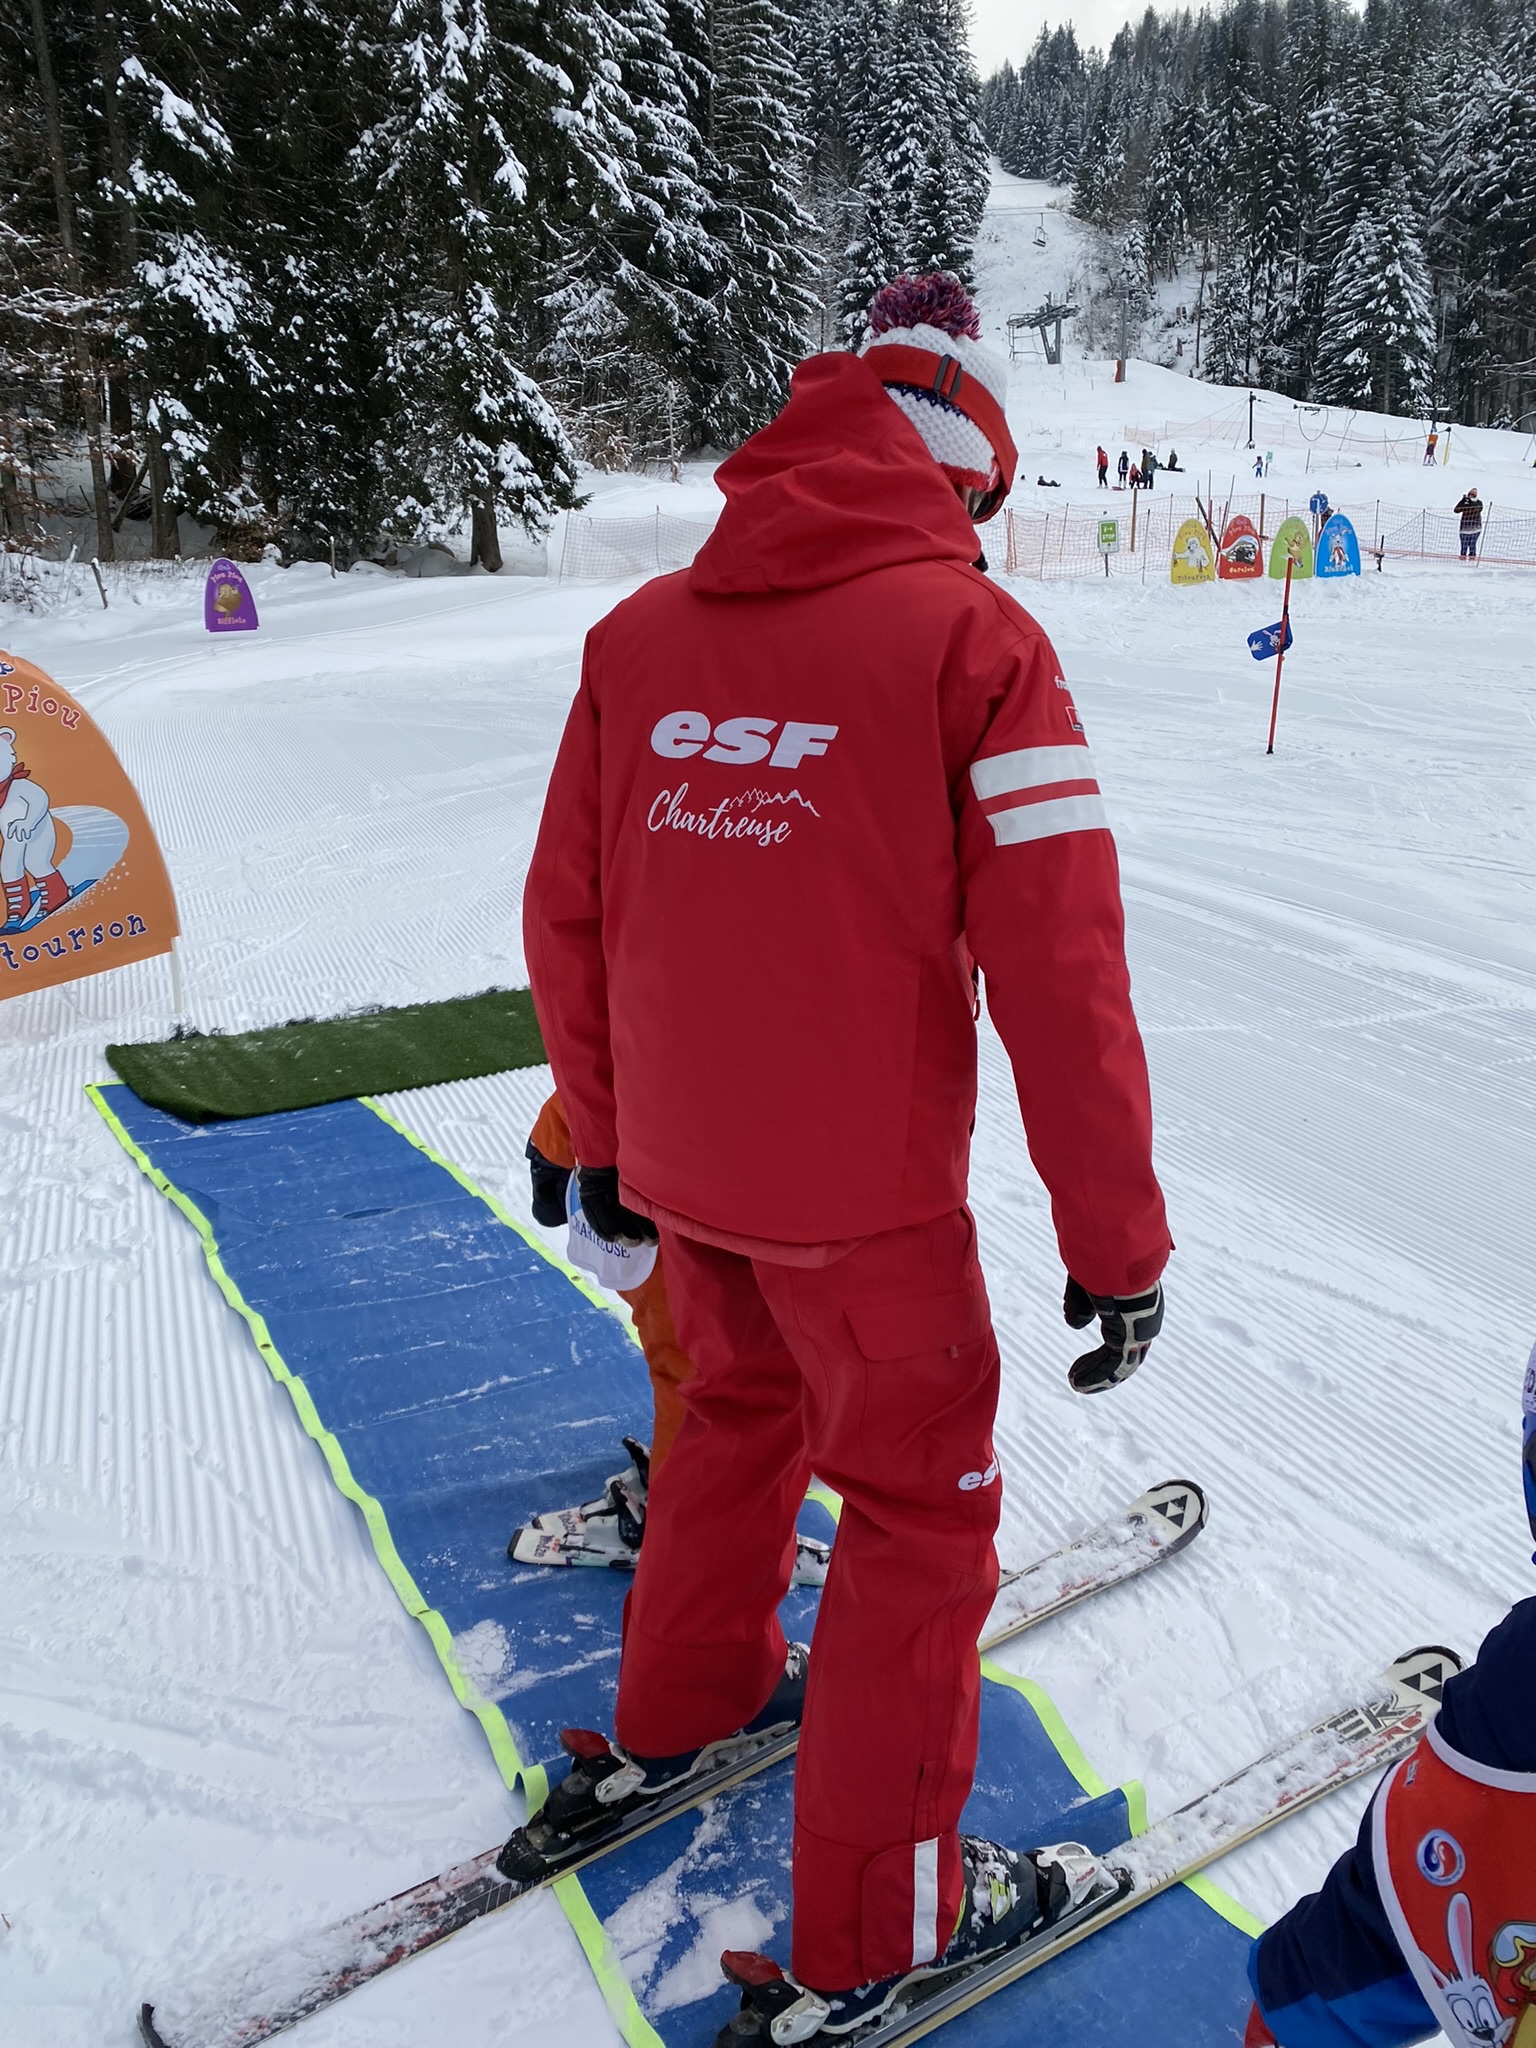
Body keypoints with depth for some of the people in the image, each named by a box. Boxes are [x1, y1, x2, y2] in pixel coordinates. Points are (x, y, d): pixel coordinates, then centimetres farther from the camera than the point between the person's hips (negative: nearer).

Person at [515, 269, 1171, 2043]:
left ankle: (678, 1713, 49)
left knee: (746, 1401, 30)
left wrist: (605, 1136, 19)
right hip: (864, 1189, -5)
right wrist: (1116, 1239, -7)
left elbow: (564, 918, 7)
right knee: (918, 1508, 13)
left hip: (681, 1166, 6)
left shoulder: (640, 632, 4)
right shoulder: (970, 635, -12)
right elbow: (1060, 966, -16)